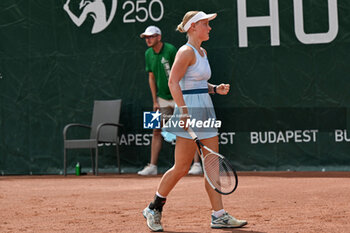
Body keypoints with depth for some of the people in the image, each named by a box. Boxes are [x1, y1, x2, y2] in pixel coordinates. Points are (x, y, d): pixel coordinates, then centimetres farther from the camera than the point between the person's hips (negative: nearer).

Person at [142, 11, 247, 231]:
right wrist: (184, 111, -24)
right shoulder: (186, 51, -10)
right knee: (182, 168, -5)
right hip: (190, 109, -9)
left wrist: (216, 89, 9)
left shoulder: (202, 52, 17)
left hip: (205, 110, 9)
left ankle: (219, 215, 5)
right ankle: (154, 209, 10)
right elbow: (173, 82, -17)